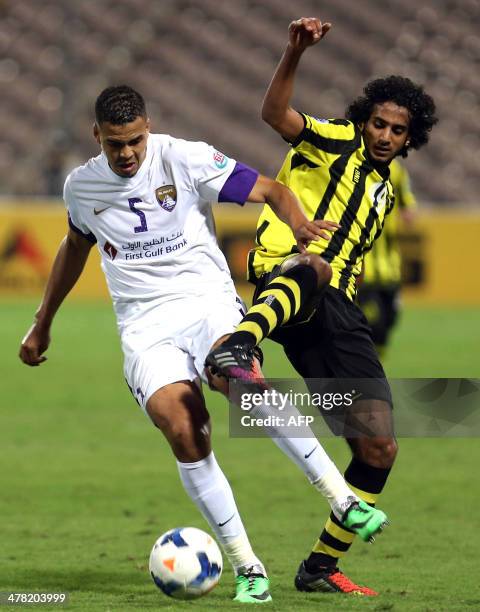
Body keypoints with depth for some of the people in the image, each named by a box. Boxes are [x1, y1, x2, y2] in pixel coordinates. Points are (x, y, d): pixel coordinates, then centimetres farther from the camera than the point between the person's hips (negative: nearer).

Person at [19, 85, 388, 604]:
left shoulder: (185, 159, -3)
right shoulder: (81, 187, 8)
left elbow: (269, 190, -1)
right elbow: (75, 246, 29)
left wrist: (299, 223, -23)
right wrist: (42, 323, 35)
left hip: (206, 299, -2)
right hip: (145, 325, 2)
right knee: (182, 431, -25)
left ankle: (343, 500, -32)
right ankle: (246, 567, -18)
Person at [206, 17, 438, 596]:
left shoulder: (383, 190, 29)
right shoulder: (335, 142, 7)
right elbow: (275, 113, -13)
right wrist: (295, 52, -28)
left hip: (336, 310, 7)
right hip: (283, 273, -7)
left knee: (379, 449, -1)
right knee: (314, 266, -46)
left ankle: (321, 567, 13)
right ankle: (237, 346, -77)